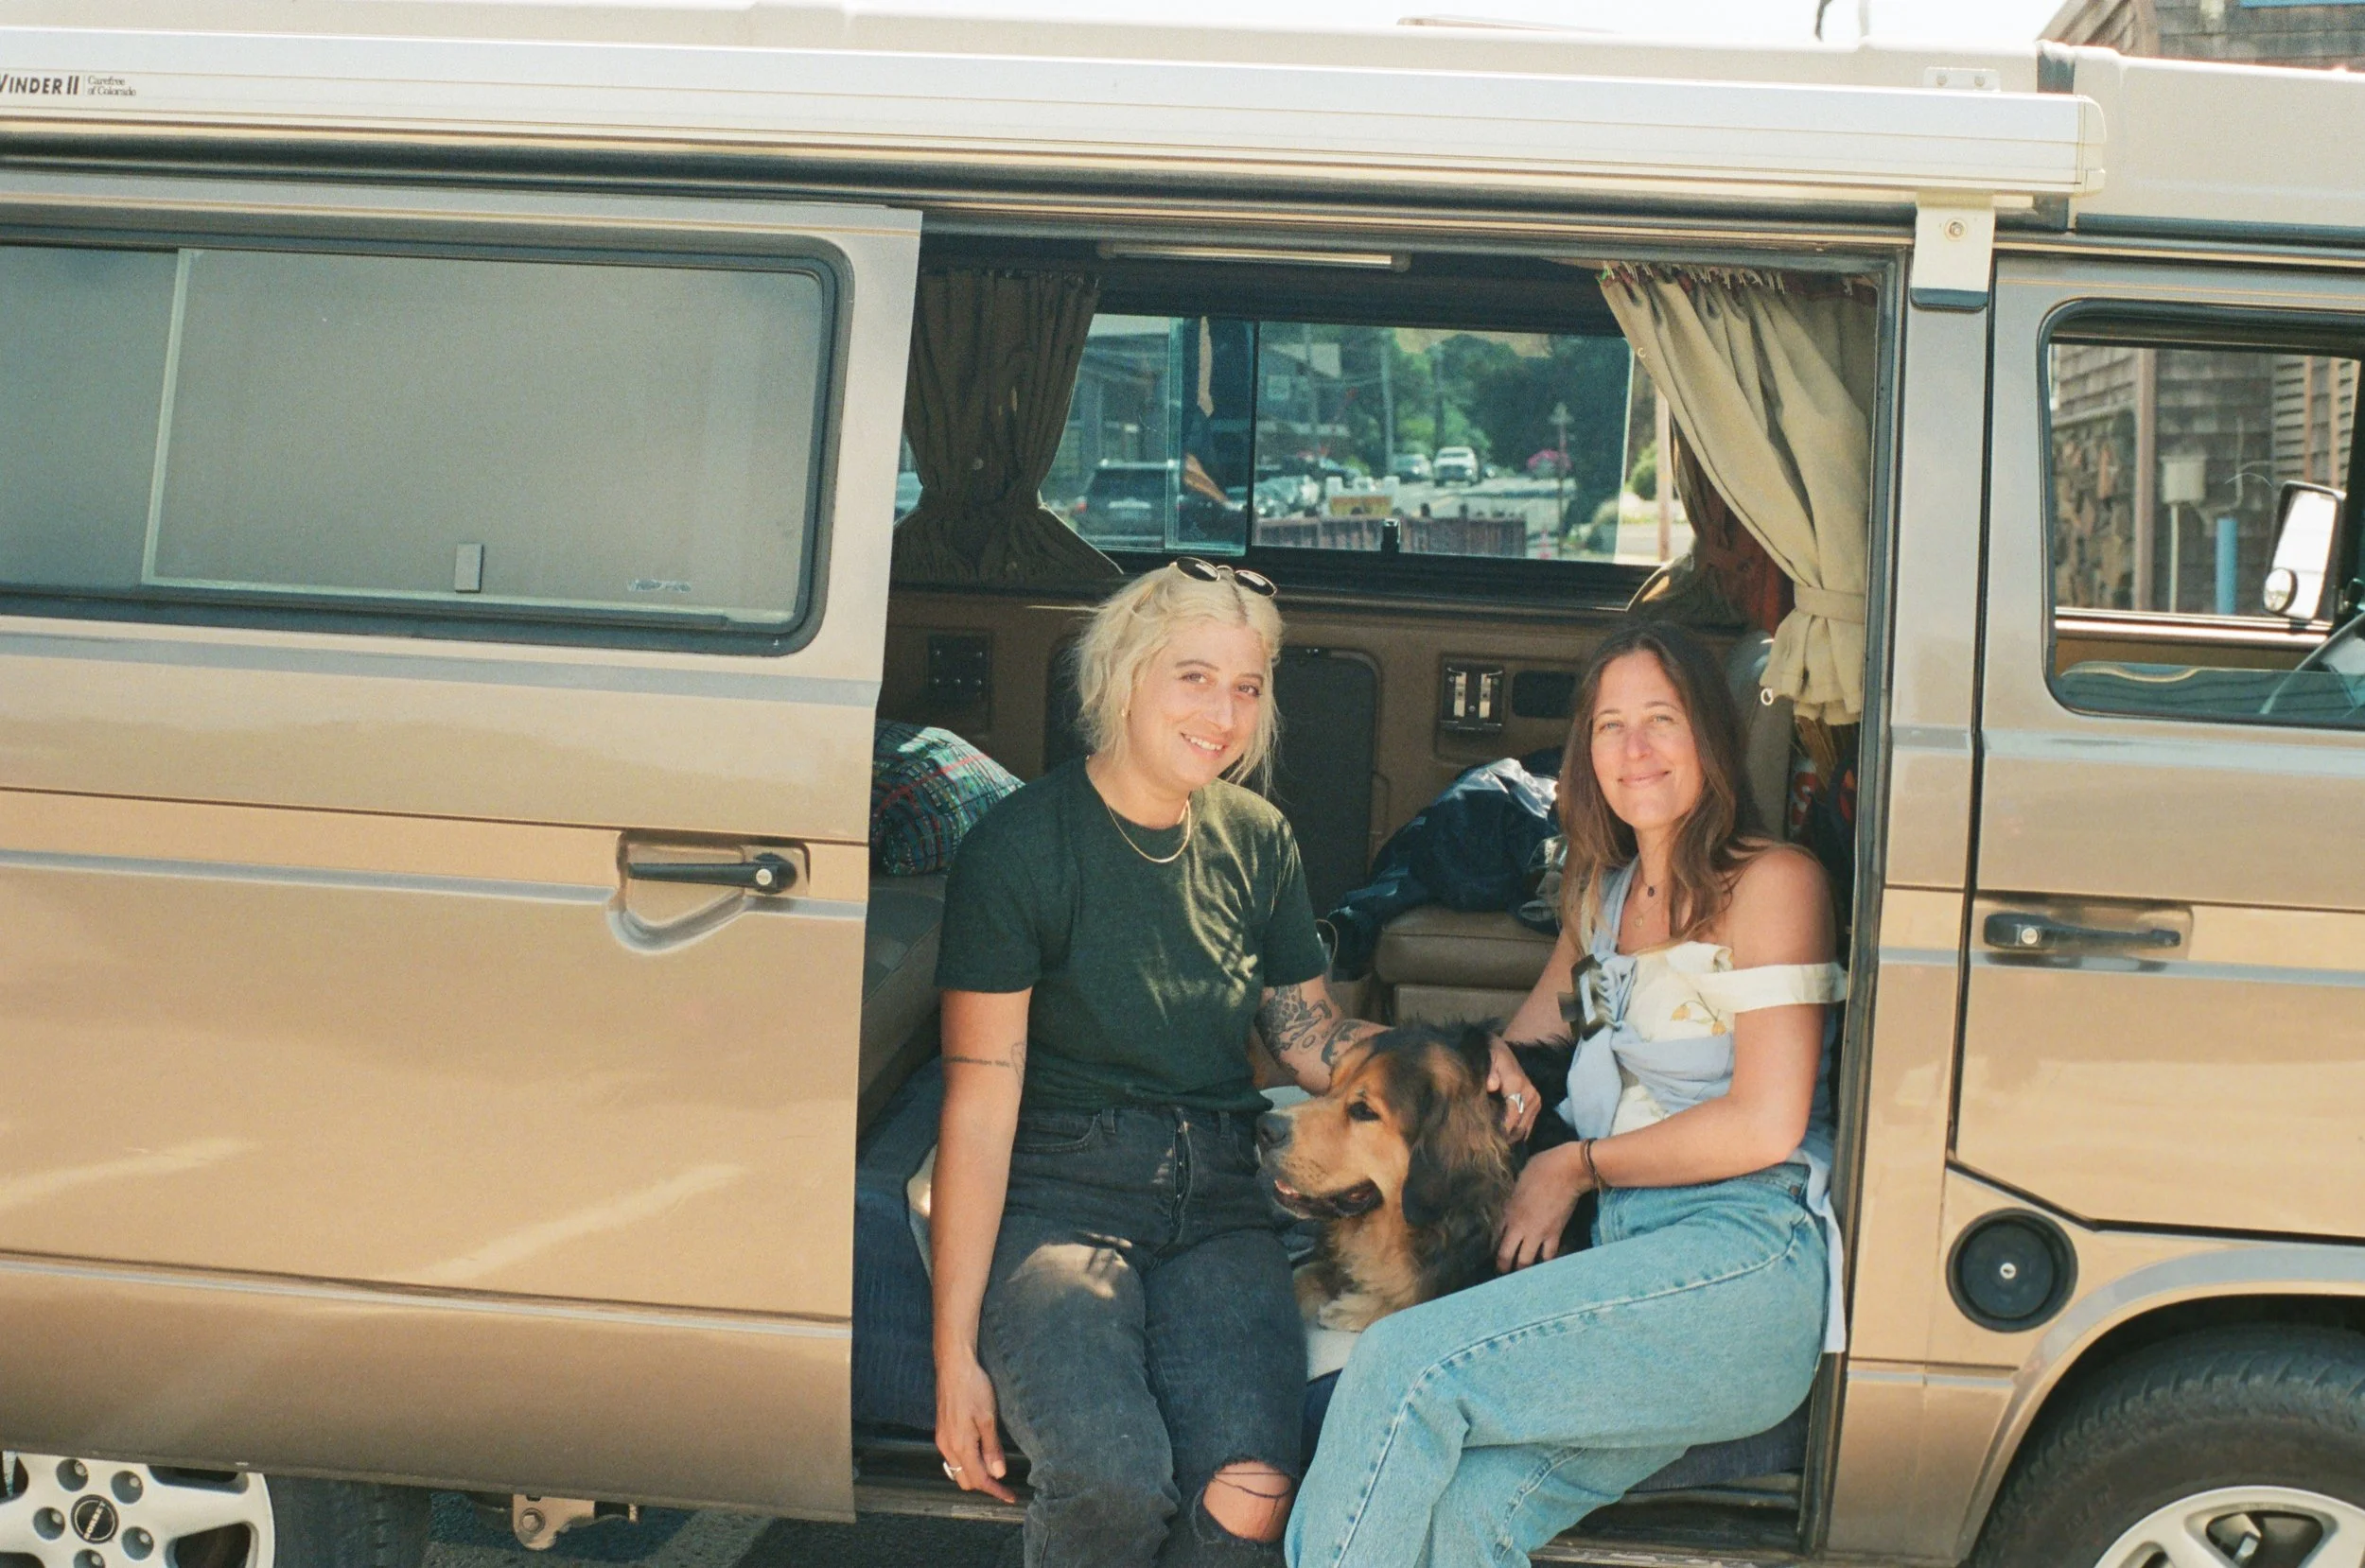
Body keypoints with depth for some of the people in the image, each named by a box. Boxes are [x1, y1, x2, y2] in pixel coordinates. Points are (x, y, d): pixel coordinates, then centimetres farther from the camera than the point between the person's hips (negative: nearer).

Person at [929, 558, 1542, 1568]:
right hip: (1055, 1194, -4)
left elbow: (1309, 1035, 20)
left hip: (1214, 1200, 4)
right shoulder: (1020, 848, -7)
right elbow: (979, 1110, -8)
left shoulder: (1256, 840, 9)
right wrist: (956, 1351, -11)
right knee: (1116, 1476, -32)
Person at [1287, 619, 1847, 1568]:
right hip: (1631, 1256, 6)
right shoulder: (1603, 896, 25)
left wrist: (1577, 1166, 1)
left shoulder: (1769, 883, 3)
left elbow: (1766, 1124, -5)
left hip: (1750, 1257, -6)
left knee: (1404, 1365, -25)